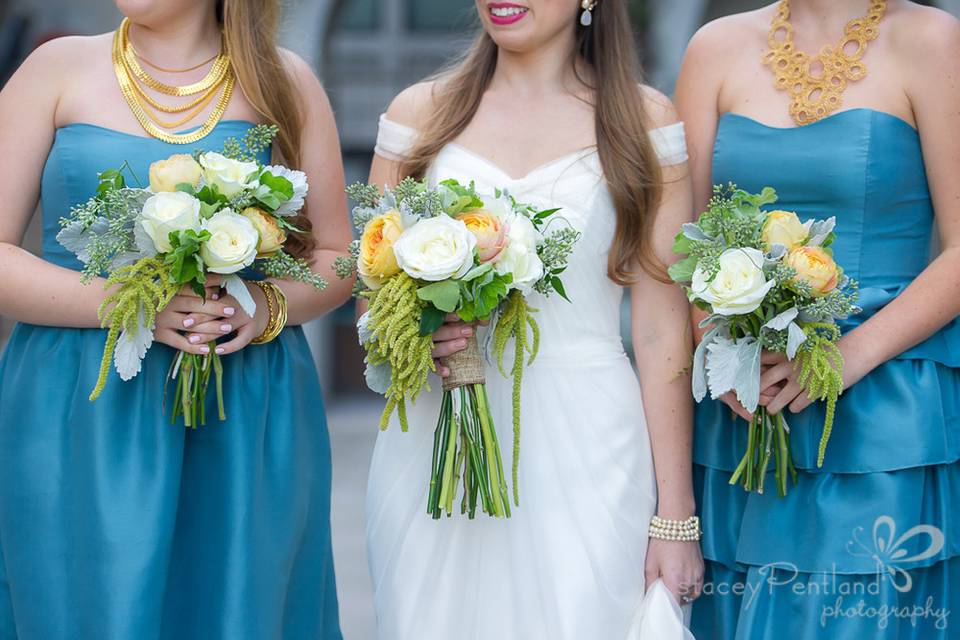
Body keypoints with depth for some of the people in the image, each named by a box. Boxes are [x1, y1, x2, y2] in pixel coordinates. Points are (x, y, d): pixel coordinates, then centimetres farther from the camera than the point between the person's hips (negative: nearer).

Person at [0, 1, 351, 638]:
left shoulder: (284, 82, 8)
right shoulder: (59, 69, 5)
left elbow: (336, 257, 11)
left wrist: (269, 304, -11)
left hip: (247, 431, 1)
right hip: (79, 427, -1)